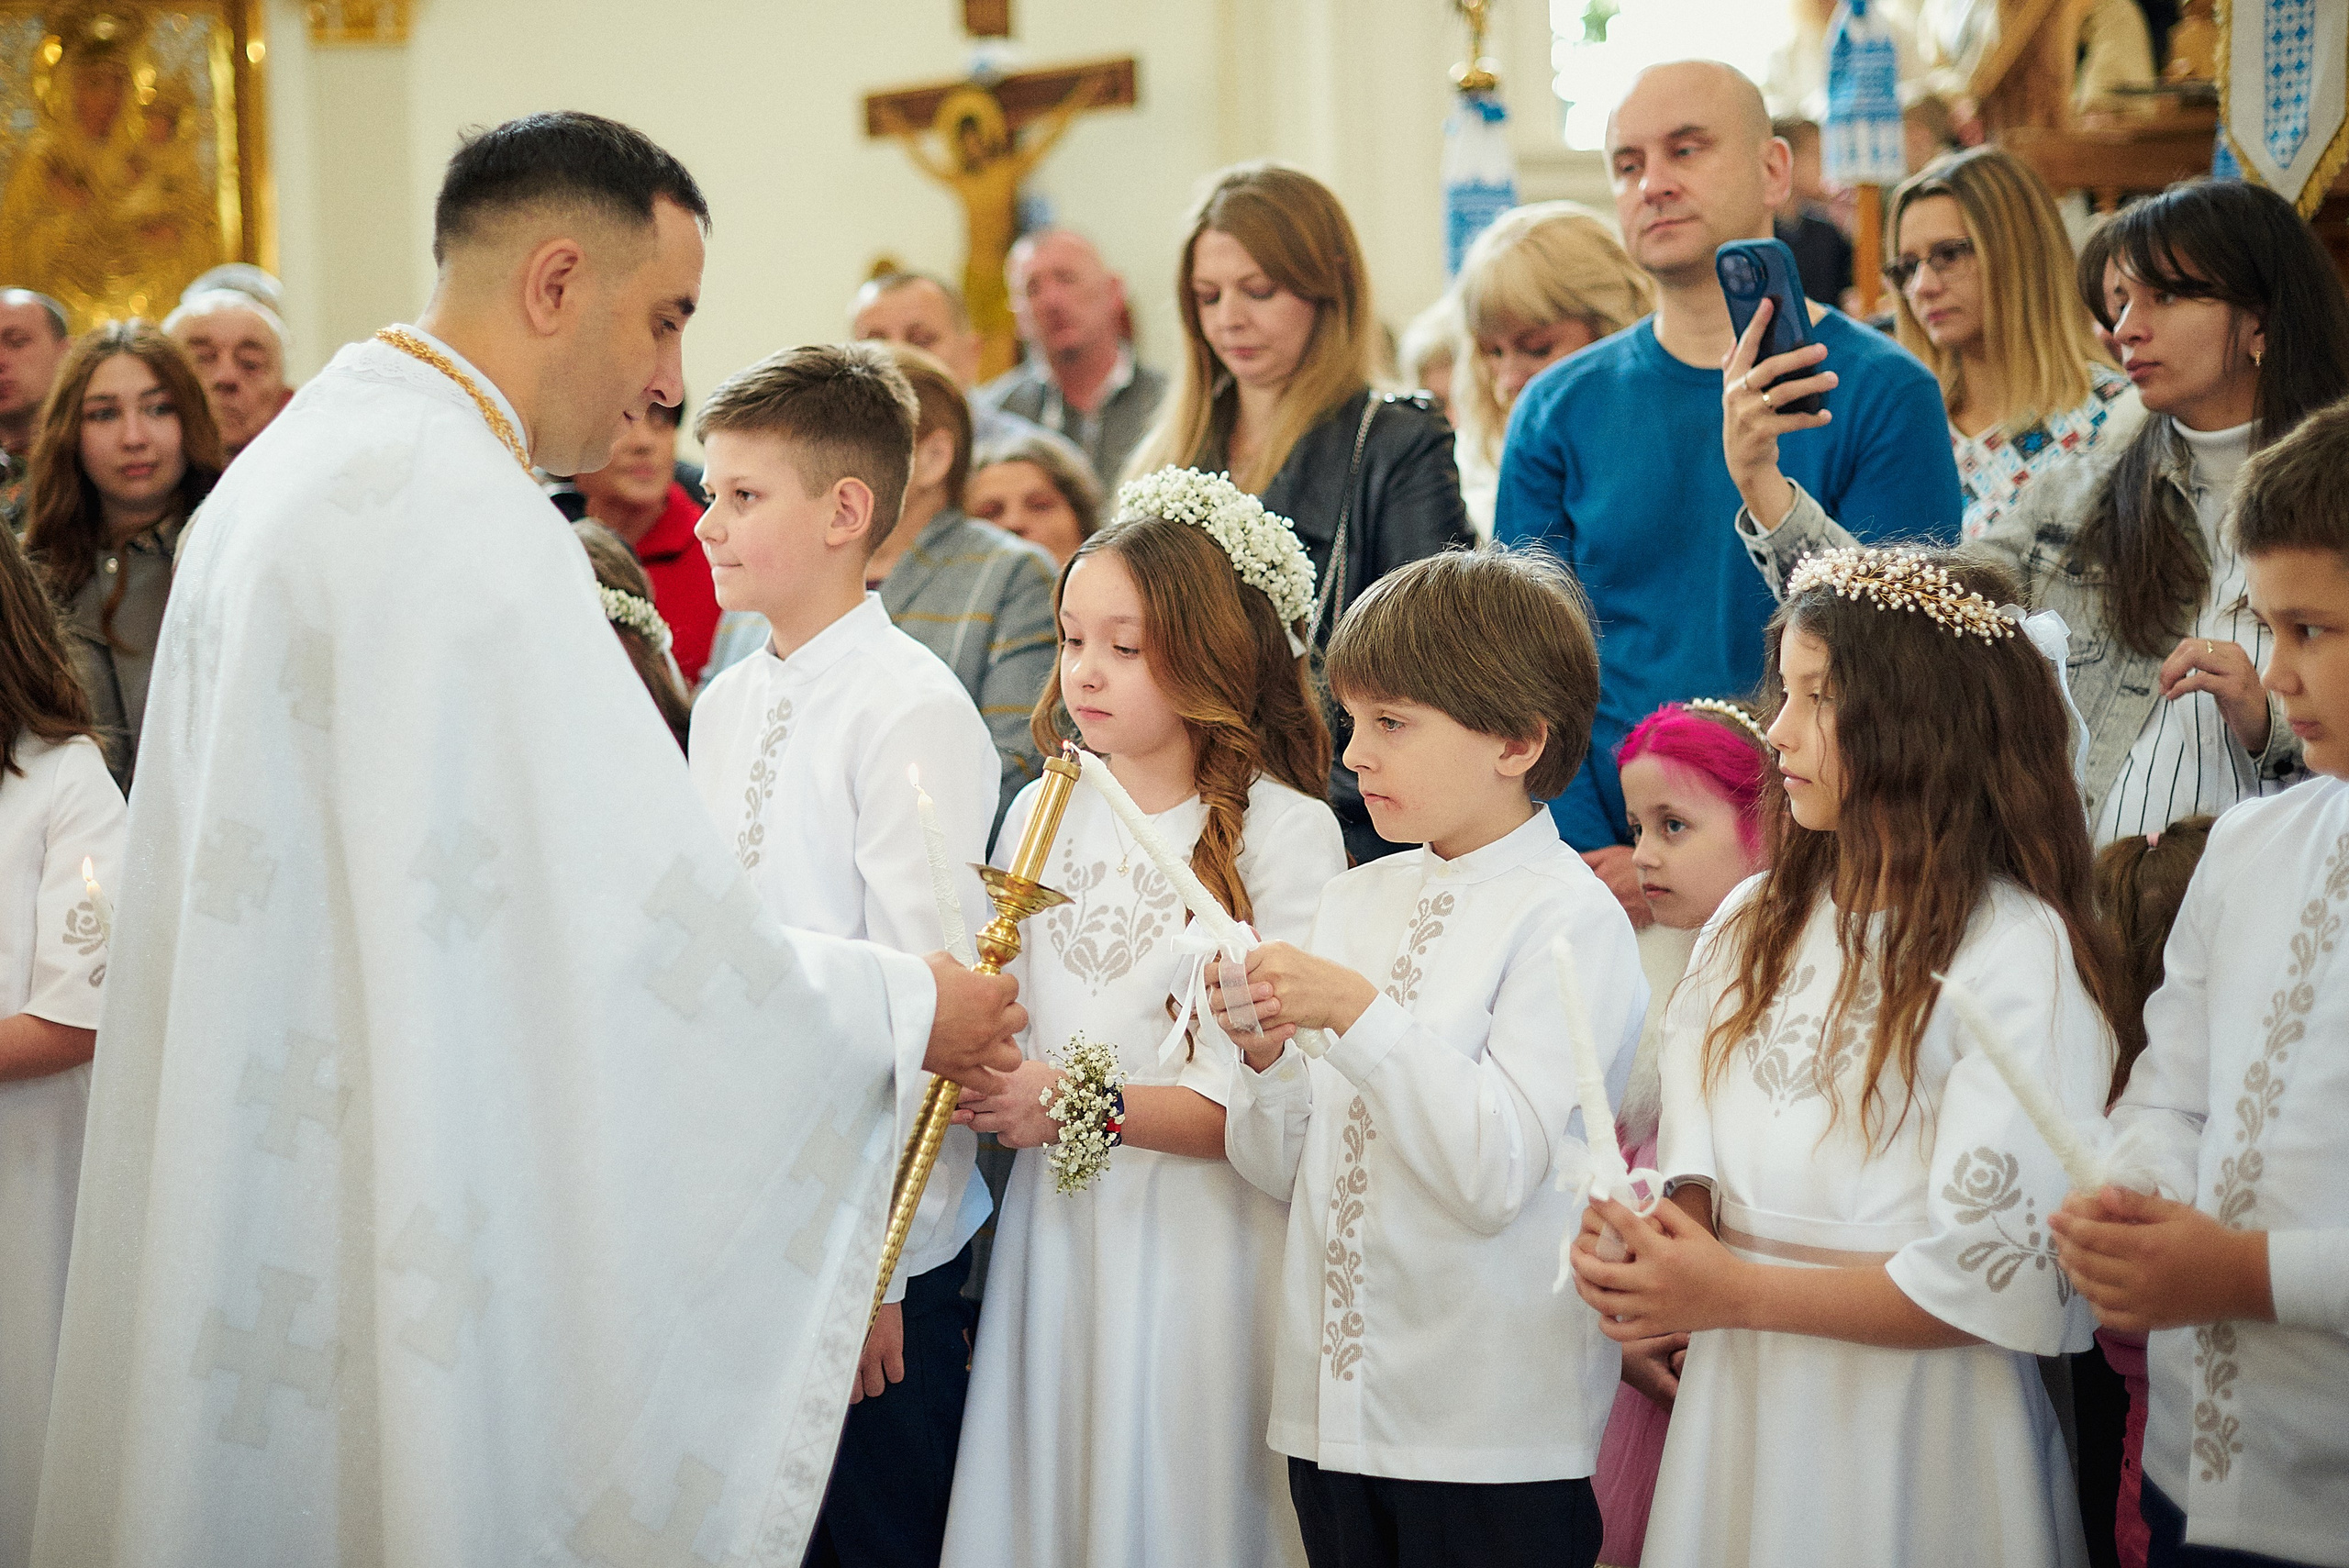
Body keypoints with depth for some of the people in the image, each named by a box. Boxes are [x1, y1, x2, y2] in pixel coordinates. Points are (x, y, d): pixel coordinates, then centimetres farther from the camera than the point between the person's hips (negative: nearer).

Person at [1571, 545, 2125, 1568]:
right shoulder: (1753, 924, 10)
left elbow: (2005, 1275, -17)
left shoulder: (2018, 955, -12)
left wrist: (1741, 1293, -18)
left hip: (1914, 1432, -6)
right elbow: (1698, 1159, 8)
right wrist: (1653, 1234, -15)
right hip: (1737, 1410, 6)